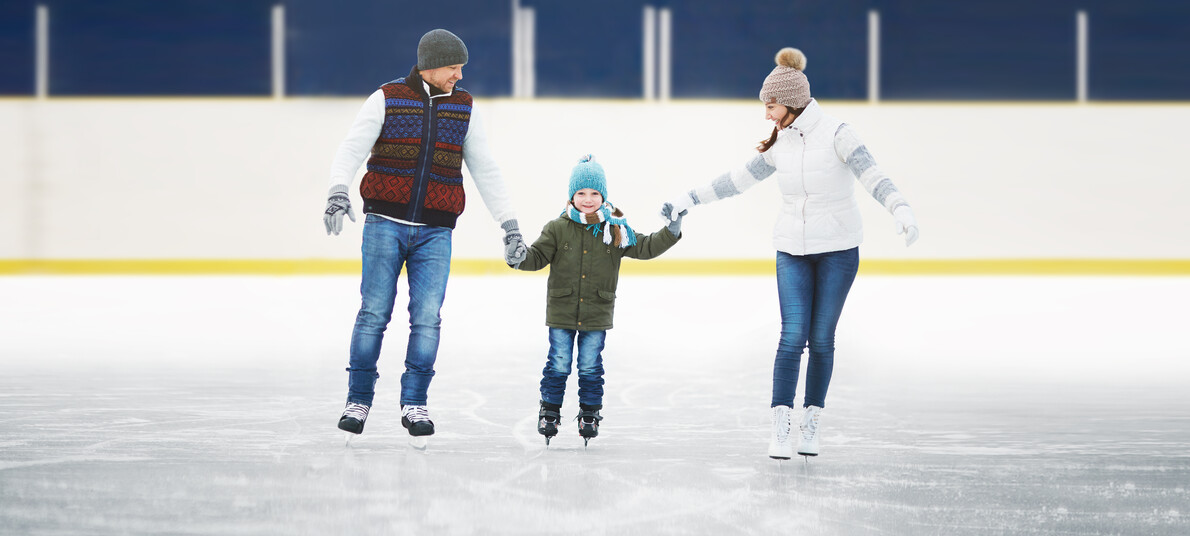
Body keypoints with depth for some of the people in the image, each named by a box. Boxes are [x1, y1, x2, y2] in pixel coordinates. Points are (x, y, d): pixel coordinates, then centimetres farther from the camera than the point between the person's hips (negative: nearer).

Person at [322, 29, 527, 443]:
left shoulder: (463, 107, 9)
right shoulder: (387, 99, 0)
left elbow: (485, 170, 14)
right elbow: (352, 149, -7)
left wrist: (509, 226, 10)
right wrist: (338, 191, -26)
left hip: (435, 232, 2)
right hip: (385, 223, -2)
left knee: (427, 317, -6)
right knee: (374, 312, -4)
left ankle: (414, 405, 4)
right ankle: (358, 401, 7)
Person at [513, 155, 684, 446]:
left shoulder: (616, 230, 0)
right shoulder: (558, 229, -4)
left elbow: (645, 247, 3)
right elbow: (538, 255, -4)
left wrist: (670, 233, -8)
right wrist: (519, 258, -23)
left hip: (597, 315, 1)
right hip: (561, 312, -1)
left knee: (591, 366, 7)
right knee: (558, 364, 3)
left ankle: (590, 414, 21)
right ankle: (549, 411, 19)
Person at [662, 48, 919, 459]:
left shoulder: (835, 134, -12)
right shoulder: (781, 143, 4)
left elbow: (872, 177, -24)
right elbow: (739, 179, 13)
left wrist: (900, 210, -41)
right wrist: (686, 201, 15)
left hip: (838, 249, -3)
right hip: (792, 250, 3)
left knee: (821, 339, 2)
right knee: (793, 336, -8)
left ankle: (810, 422, 14)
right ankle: (780, 426, -7)